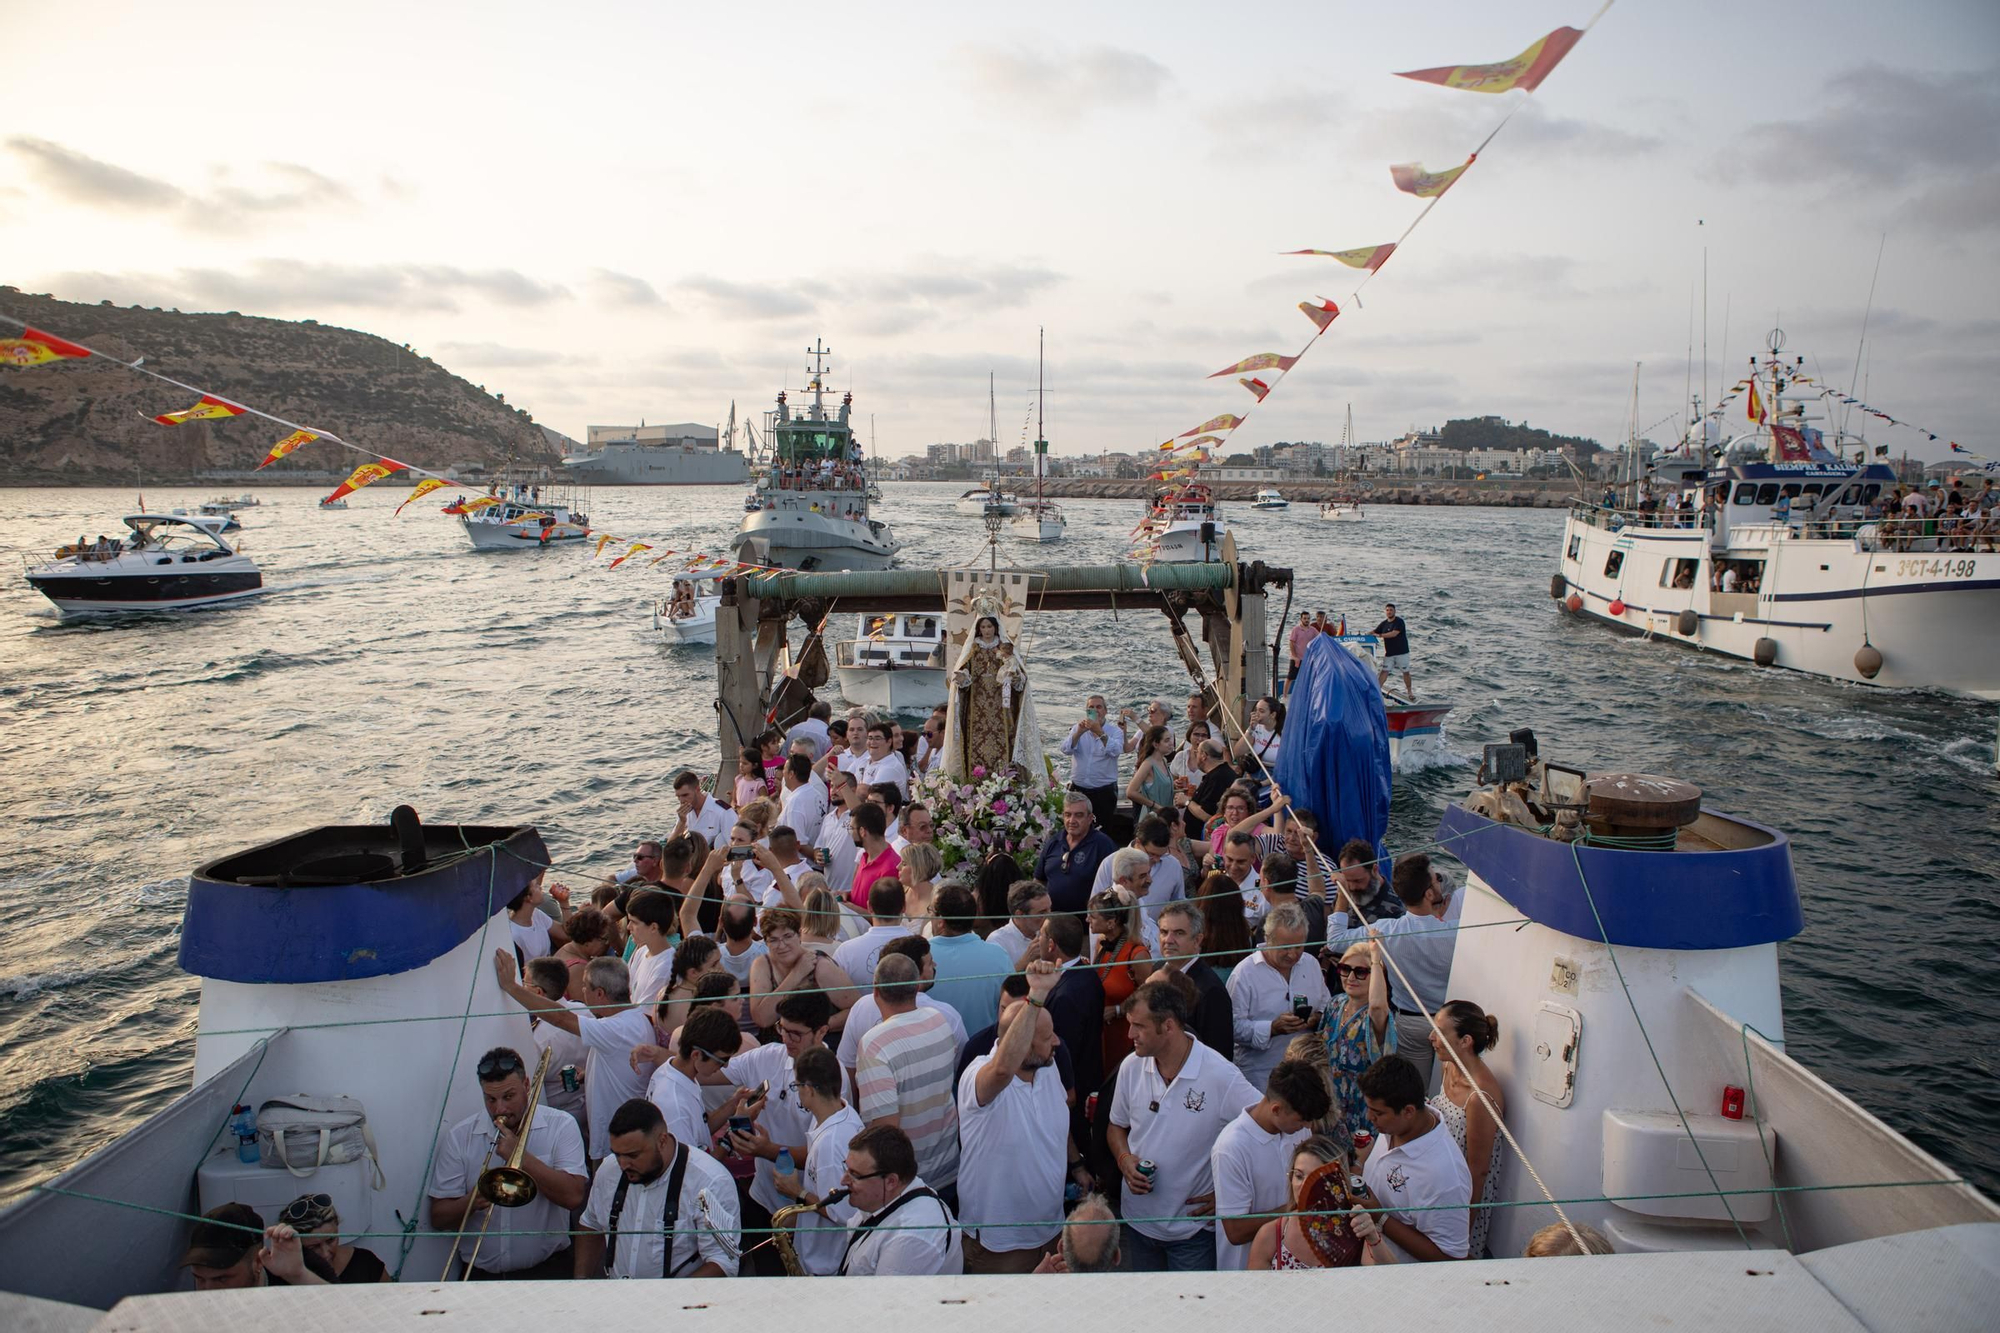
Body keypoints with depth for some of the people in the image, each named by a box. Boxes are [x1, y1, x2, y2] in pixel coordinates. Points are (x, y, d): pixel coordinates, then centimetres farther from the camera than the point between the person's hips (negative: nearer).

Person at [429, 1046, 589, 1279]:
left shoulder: (561, 1125, 0)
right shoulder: (459, 1137, 5)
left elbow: (573, 1195, -13)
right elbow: (438, 1218, 3)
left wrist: (520, 1156, -15)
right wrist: (471, 1202, -17)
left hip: (546, 1269, -3)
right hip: (480, 1273, 3)